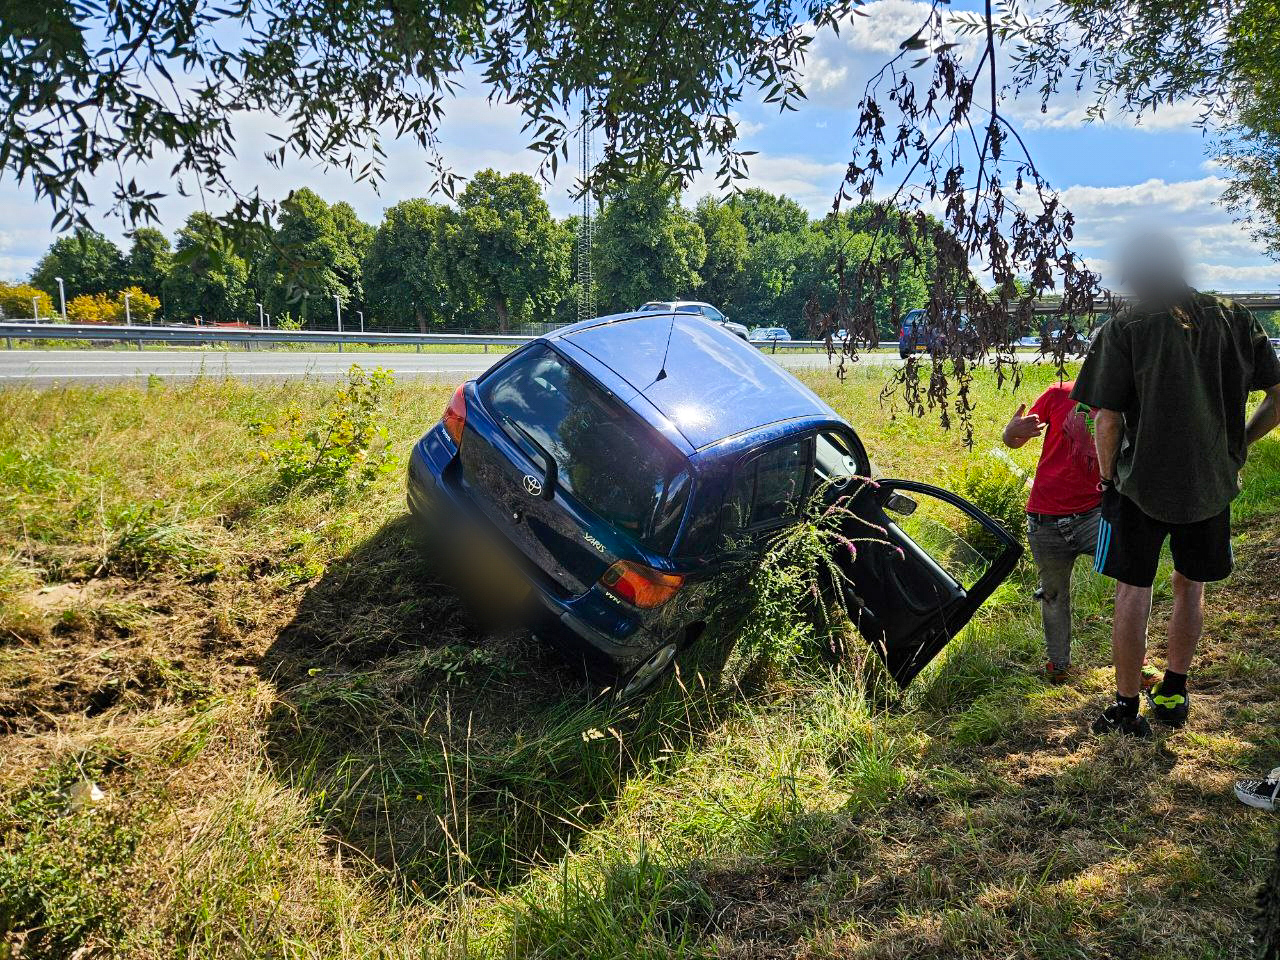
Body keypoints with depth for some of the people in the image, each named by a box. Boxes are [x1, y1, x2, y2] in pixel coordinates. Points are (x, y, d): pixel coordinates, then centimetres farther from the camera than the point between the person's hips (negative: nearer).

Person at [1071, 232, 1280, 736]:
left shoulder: (1123, 329, -11)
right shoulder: (1236, 320, 1)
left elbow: (1106, 419, -14)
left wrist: (1107, 477, 0)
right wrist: (1234, 446, 16)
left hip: (1141, 483, -3)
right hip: (1212, 483, 4)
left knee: (1133, 590, 7)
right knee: (1190, 585, 19)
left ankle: (1127, 709, 12)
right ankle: (1173, 694, 29)